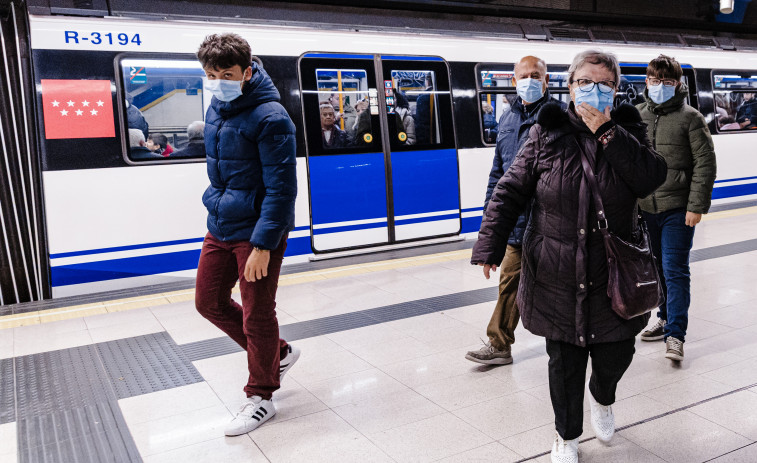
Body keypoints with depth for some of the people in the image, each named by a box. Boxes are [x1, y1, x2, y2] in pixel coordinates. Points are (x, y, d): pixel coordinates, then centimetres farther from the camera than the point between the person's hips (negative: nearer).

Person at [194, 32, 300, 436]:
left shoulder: (270, 117, -18)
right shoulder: (216, 108, 7)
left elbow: (282, 188, -21)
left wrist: (262, 244, -24)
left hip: (257, 231, -8)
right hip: (220, 227, 9)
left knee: (257, 316, 3)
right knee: (209, 301, 15)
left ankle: (260, 397, 23)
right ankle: (277, 354, 33)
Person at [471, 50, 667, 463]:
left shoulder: (626, 131, 3)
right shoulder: (546, 133, -1)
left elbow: (653, 177, -14)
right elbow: (510, 191, -2)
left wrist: (606, 132, -18)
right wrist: (489, 246, -10)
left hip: (612, 275, 2)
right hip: (557, 276, -1)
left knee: (616, 354, 11)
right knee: (564, 361, 9)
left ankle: (602, 397, 49)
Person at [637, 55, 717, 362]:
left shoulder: (690, 118, -4)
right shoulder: (636, 116, 6)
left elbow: (705, 164, -5)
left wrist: (697, 206, -11)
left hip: (678, 210, -4)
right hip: (646, 208, 4)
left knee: (675, 270, -5)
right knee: (658, 268, 16)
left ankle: (675, 335, 2)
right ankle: (666, 319, 33)